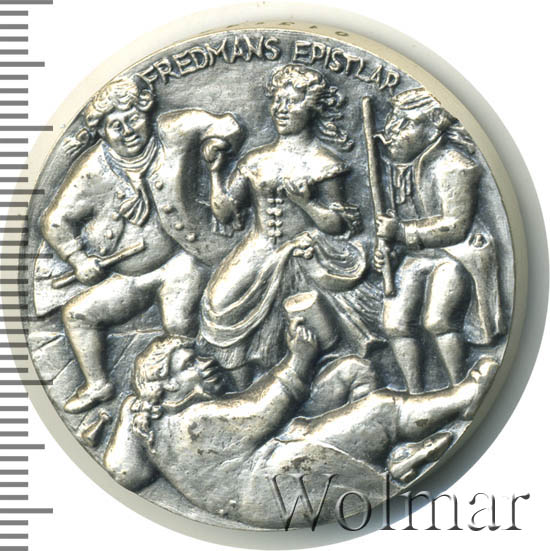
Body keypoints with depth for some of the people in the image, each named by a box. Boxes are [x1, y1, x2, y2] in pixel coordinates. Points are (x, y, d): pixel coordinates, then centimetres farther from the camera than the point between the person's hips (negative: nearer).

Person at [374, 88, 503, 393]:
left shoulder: (452, 165, -15)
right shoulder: (400, 167, 10)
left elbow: (455, 227, -21)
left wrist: (400, 232, -23)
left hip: (455, 256, -8)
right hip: (416, 257, 8)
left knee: (437, 321, -24)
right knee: (396, 322, -3)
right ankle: (416, 395, 8)